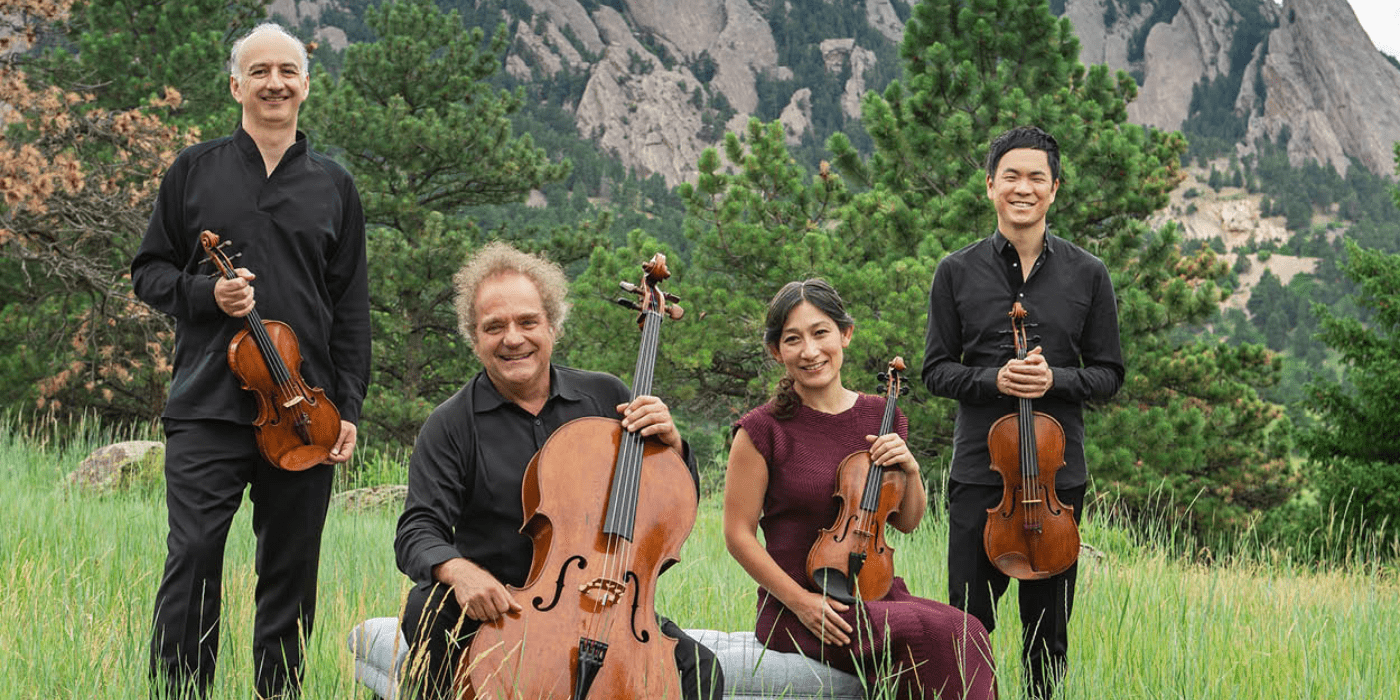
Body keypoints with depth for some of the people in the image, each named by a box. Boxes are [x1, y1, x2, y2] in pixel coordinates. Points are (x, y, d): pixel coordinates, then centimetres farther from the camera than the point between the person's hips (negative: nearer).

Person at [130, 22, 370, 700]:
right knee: (193, 555, -9)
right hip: (208, 404, -1)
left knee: (291, 568, 5)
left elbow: (351, 307, 11)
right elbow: (149, 270, 12)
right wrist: (206, 293, -9)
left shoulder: (333, 186, 12)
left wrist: (349, 407, 3)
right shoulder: (194, 171, 9)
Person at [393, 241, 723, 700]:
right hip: (499, 607, -1)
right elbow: (418, 532, -10)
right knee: (428, 607, -32)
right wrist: (457, 569, -32)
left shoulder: (607, 398, 6)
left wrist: (671, 445, -10)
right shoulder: (452, 426, -2)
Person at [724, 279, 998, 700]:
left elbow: (907, 522, 18)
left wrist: (910, 470, -2)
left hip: (874, 594, 5)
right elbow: (738, 534, -4)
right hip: (797, 614, -5)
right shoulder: (763, 431, -5)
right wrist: (800, 601, -13)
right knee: (939, 633, -29)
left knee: (966, 632, -27)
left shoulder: (879, 418, 10)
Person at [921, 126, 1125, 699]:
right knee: (968, 620, -1)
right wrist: (993, 379, -13)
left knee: (1048, 626, 8)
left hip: (1058, 468, 1)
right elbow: (937, 370, 5)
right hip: (979, 465, -1)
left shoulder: (1086, 275, 5)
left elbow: (1108, 373, 7)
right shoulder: (957, 272, 4)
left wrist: (1054, 379, -13)